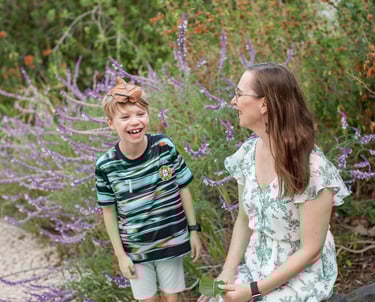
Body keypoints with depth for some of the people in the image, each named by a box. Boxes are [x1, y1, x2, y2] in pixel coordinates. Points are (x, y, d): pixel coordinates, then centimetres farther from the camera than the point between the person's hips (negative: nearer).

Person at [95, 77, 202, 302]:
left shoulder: (165, 147, -14)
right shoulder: (106, 165, -16)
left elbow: (183, 189, -2)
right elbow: (109, 211, -5)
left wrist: (194, 230, 1)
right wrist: (120, 254, -2)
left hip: (171, 241, 1)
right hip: (135, 248, 0)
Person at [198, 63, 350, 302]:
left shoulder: (312, 168, -22)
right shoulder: (247, 153, -4)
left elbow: (310, 251, -17)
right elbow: (244, 220, 7)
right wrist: (227, 273, -5)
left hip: (300, 277, -5)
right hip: (256, 268, 5)